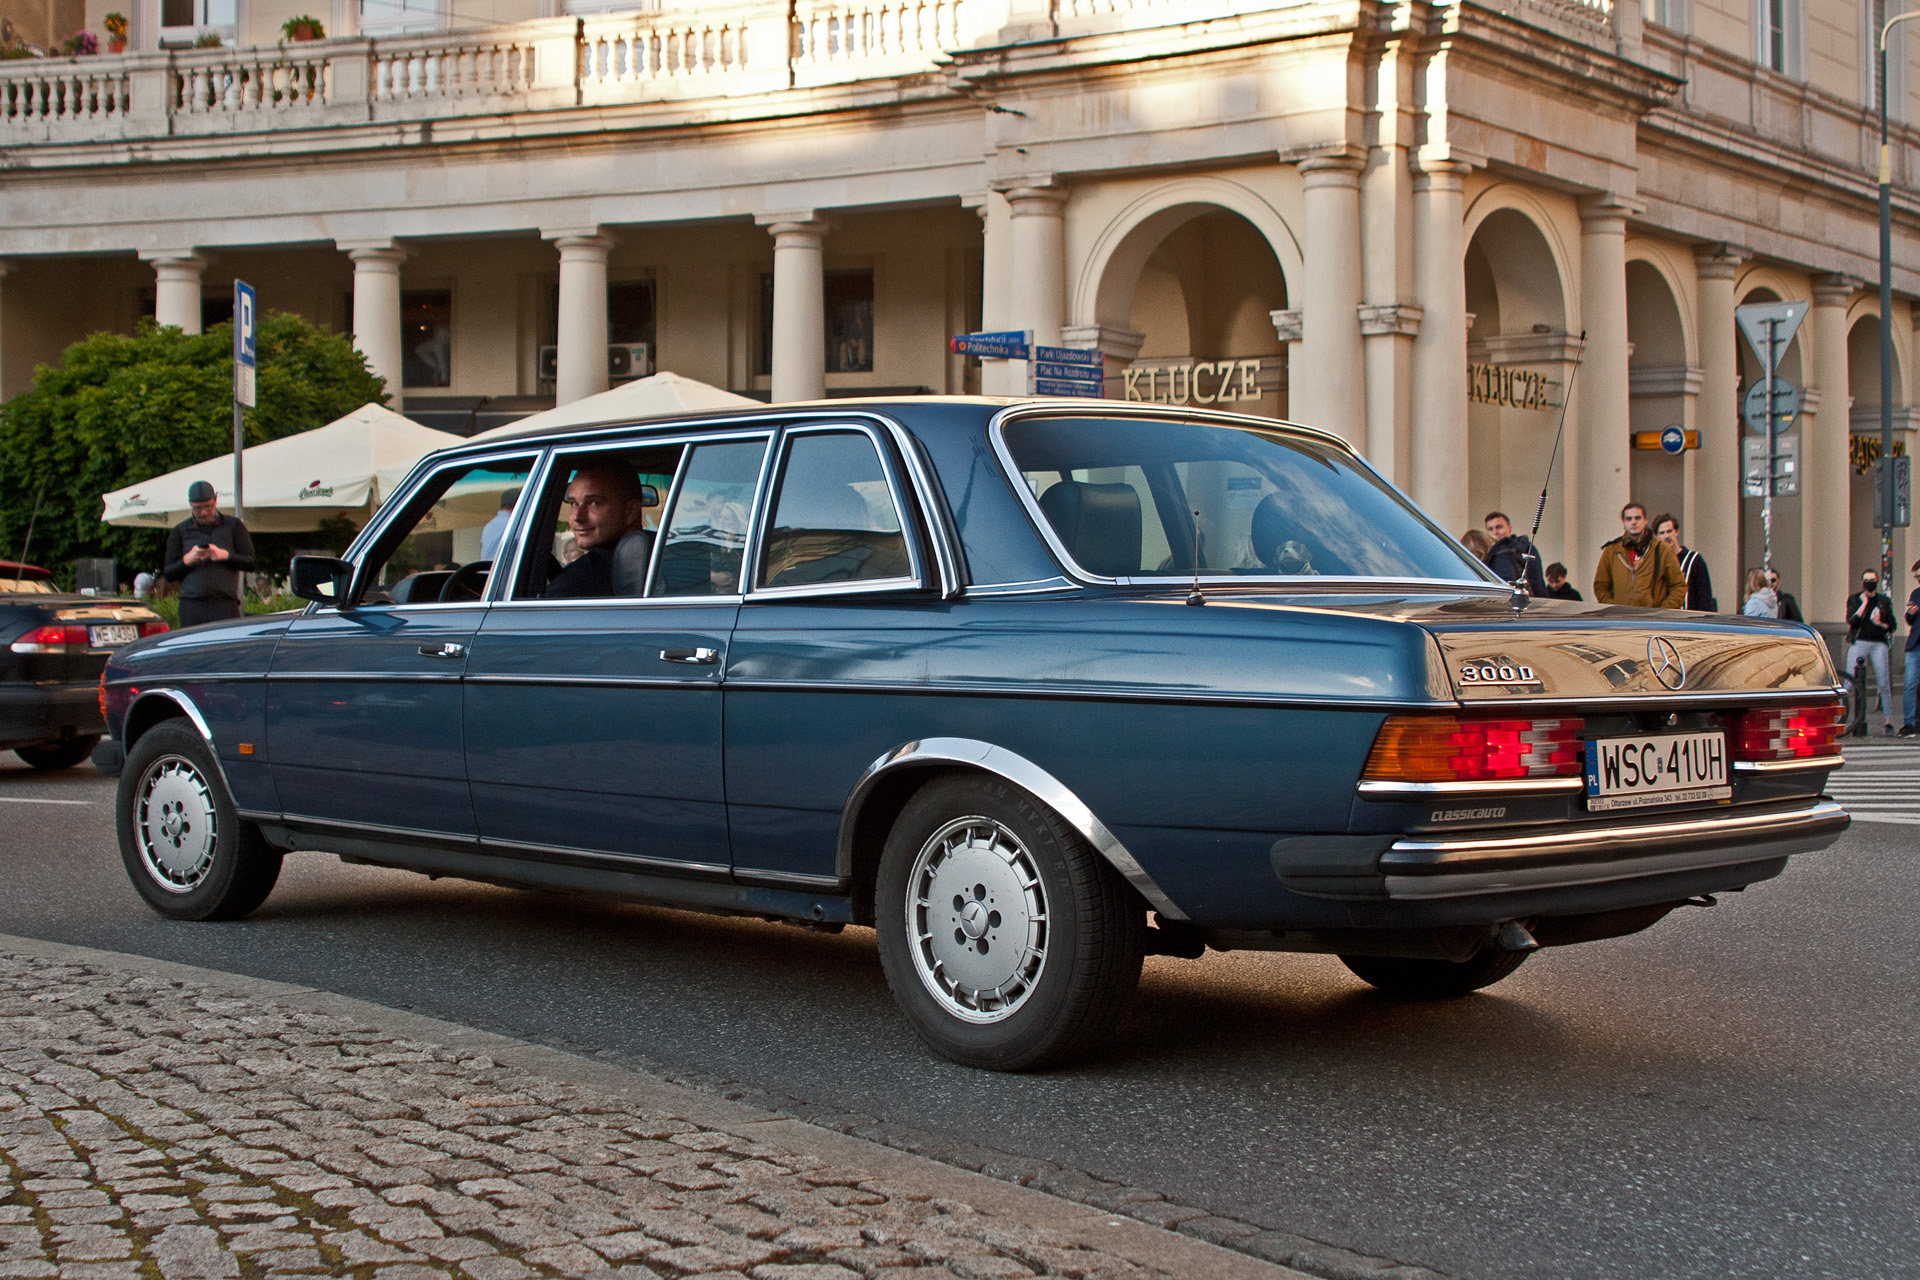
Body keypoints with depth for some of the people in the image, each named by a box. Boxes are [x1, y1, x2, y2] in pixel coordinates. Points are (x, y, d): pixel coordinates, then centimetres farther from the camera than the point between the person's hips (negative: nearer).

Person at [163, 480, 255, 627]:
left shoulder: (233, 526, 11)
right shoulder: (180, 531, 14)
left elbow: (250, 562, 5)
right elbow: (168, 574, 12)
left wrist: (224, 555, -10)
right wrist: (188, 559, -7)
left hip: (225, 604, -1)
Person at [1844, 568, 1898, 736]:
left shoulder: (1884, 601, 13)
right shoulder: (1854, 599, 8)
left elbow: (1892, 626, 11)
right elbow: (1851, 621, -7)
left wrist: (1880, 623, -8)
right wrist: (1864, 603, -8)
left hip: (1878, 645, 1)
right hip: (1858, 643, -1)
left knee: (1884, 684, -3)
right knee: (1850, 683, -8)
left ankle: (1889, 722, 2)